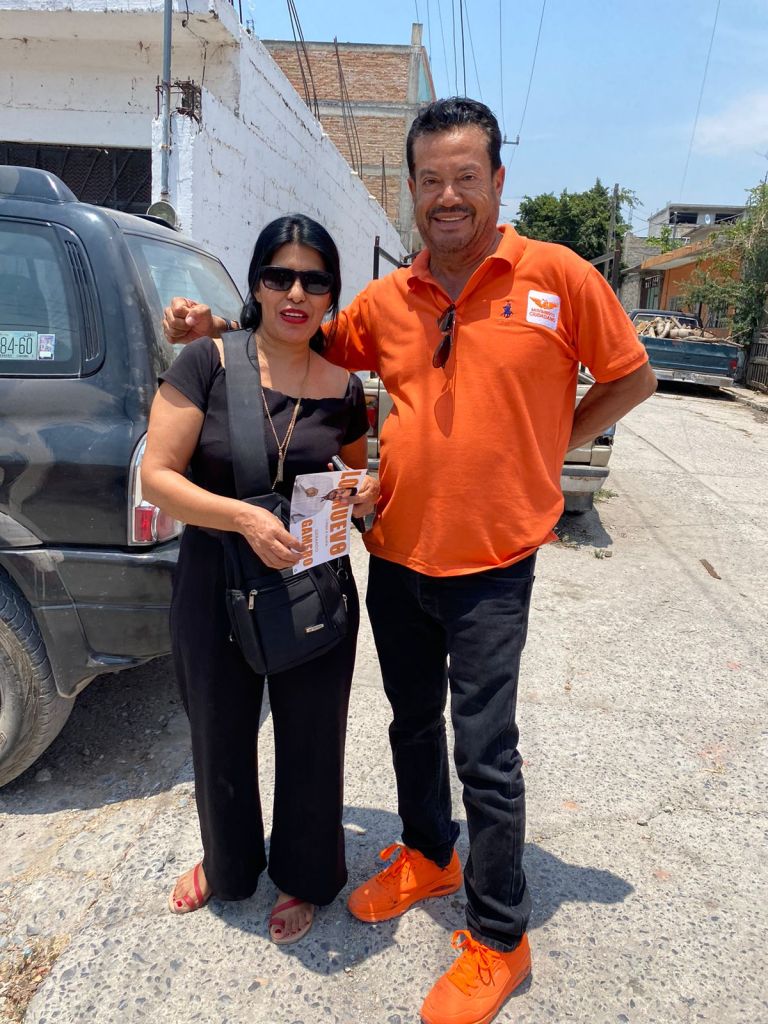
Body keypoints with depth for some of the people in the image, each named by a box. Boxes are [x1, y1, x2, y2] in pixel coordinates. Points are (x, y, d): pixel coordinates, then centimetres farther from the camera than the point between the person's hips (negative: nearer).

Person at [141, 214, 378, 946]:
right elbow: (156, 477, -13)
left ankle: (304, 876, 43)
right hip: (214, 589, 0)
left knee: (310, 741, 14)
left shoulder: (344, 389, -1)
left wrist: (370, 493, -10)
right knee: (220, 739, 19)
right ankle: (227, 864, 50)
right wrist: (244, 517, -27)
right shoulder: (206, 364, -9)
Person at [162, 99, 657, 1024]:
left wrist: (543, 452, -1)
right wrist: (212, 326, 6)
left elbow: (632, 378, 3)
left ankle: (498, 940, 26)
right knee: (412, 724, 20)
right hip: (395, 558, 5)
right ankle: (429, 856, 47)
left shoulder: (556, 277, -7)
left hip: (490, 568, -4)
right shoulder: (385, 300, 3)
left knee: (484, 754, 4)